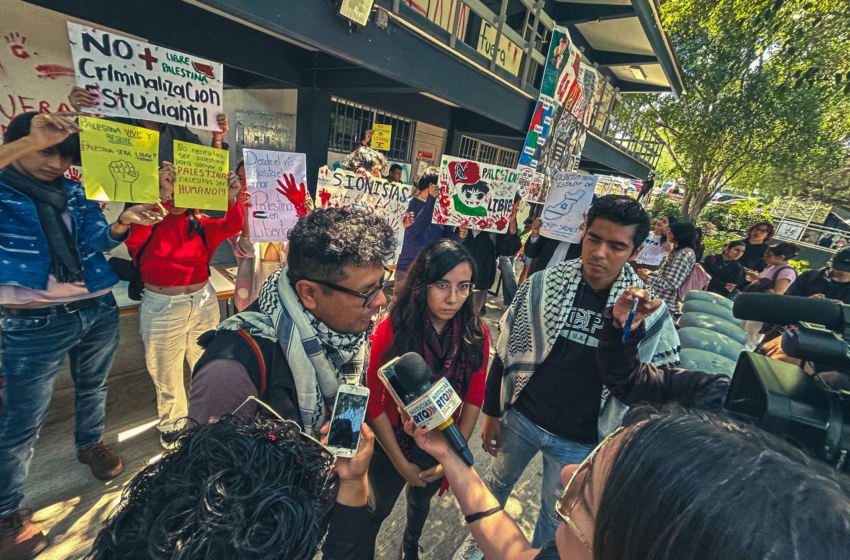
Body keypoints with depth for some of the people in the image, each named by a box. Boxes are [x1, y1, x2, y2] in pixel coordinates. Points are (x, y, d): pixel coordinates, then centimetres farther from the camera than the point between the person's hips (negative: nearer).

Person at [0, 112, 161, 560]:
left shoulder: (77, 193, 6)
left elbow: (98, 241, -1)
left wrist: (122, 223, -20)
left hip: (98, 311, 5)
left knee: (93, 389, 24)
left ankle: (90, 444, 49)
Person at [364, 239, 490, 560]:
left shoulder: (476, 334, -18)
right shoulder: (392, 329, -27)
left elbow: (474, 398, -8)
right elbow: (373, 402, -19)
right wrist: (401, 463, -14)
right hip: (393, 443, -2)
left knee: (421, 501, 31)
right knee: (379, 508, 25)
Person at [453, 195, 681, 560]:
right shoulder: (544, 283, -14)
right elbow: (506, 351, -5)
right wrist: (491, 413, 0)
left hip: (580, 441, -1)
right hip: (520, 417, 2)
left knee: (555, 517, 20)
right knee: (497, 484, 26)